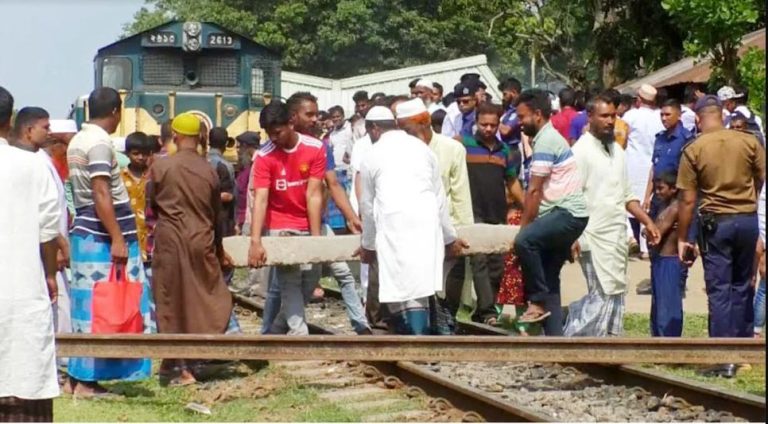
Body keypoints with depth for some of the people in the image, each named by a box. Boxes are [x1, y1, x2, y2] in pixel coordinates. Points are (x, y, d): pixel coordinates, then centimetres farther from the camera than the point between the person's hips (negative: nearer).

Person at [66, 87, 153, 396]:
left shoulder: (78, 141, 15)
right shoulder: (99, 143, -14)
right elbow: (101, 194, -21)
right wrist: (117, 239, -23)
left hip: (84, 232, 9)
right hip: (102, 236, -9)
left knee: (90, 306, 10)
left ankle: (81, 377, 11)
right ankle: (86, 381, -6)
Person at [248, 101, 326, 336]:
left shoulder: (315, 148, -10)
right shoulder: (264, 156, -15)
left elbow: (314, 195, -12)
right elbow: (260, 199, -23)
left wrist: (316, 237, -16)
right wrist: (255, 242, -34)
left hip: (307, 225, 3)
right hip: (281, 228, -3)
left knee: (309, 281, 6)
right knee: (290, 282, -13)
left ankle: (277, 330, 22)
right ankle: (298, 334, -19)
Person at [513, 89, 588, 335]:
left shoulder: (545, 141, -12)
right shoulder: (549, 138, 20)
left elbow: (534, 191, -14)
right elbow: (538, 190, 22)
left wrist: (523, 227, -8)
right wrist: (527, 225, 17)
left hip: (568, 213, -11)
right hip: (565, 214, 11)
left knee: (524, 241, -31)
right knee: (549, 277, 10)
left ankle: (538, 301, -20)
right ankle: (555, 339, 11)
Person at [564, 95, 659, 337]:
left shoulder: (617, 150, 14)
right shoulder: (581, 151, -10)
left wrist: (647, 221, 12)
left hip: (617, 234, 8)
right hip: (594, 237, -8)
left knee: (616, 292, 8)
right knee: (603, 294, -12)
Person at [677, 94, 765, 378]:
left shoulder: (693, 150, -8)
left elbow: (688, 200, -7)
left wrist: (682, 239, 0)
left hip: (716, 222, -3)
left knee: (719, 291, 1)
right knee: (742, 286, 16)